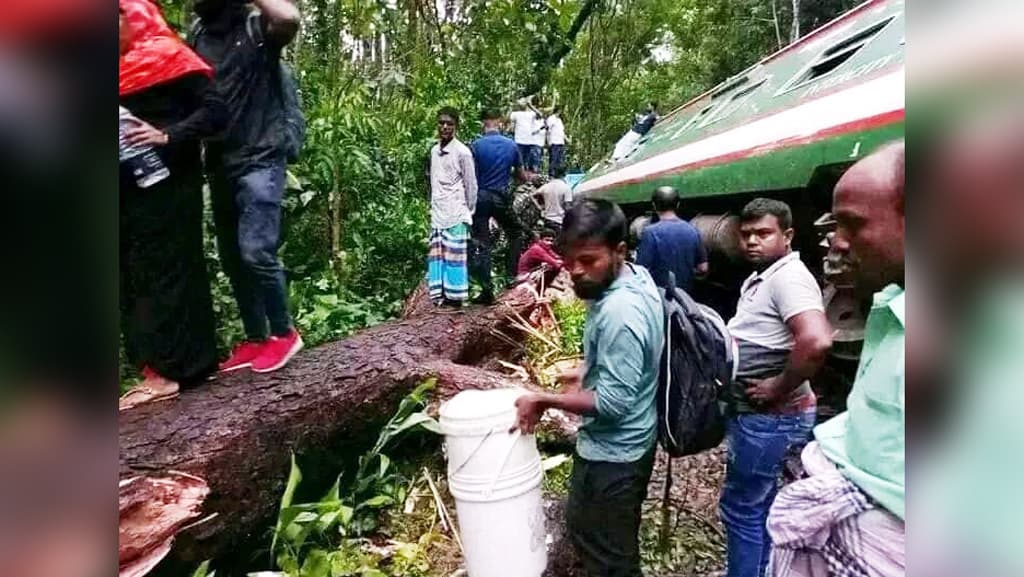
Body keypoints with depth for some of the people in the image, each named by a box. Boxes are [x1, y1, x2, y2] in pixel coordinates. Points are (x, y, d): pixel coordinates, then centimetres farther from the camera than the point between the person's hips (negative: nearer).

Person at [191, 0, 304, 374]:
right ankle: (255, 339, 20)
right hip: (219, 163, 7)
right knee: (232, 258, 8)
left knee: (256, 251, -15)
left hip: (260, 160, -7)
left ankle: (284, 334, 3)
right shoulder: (198, 34, 16)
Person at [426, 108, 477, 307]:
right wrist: (432, 206, 13)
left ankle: (455, 296, 5)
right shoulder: (434, 151, 12)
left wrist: (469, 213, -1)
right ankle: (439, 295, 11)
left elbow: (471, 185, -3)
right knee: (436, 255, 5)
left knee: (454, 255, -3)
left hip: (455, 215, -6)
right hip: (437, 215, 6)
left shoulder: (462, 152, -7)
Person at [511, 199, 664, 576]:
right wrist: (589, 376, 11)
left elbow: (613, 402, -29)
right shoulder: (636, 277, -1)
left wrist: (544, 400, -21)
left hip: (611, 451, -10)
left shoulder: (620, 313, -32)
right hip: (624, 442, 10)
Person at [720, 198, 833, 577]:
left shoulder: (788, 276, -20)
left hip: (770, 417, -10)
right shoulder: (761, 277, 11)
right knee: (758, 503, 22)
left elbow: (817, 341, -35)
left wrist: (779, 389, -24)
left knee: (740, 506, 2)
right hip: (755, 413, 10)